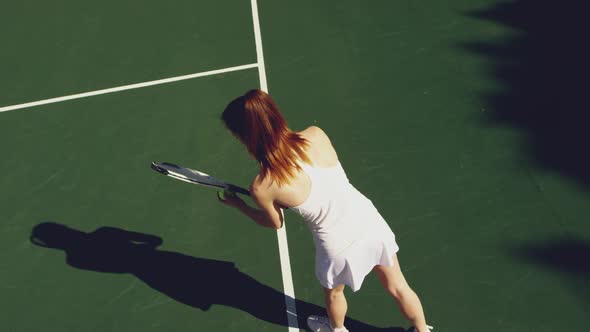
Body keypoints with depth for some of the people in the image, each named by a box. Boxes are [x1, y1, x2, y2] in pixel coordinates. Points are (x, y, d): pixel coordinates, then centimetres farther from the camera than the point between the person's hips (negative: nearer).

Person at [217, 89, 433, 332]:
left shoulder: (261, 188, -21)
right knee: (397, 287, 28)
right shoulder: (316, 134, -14)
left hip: (339, 247, -2)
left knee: (333, 293, 34)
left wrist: (238, 204, 15)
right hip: (370, 222, 3)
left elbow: (275, 223, 1)